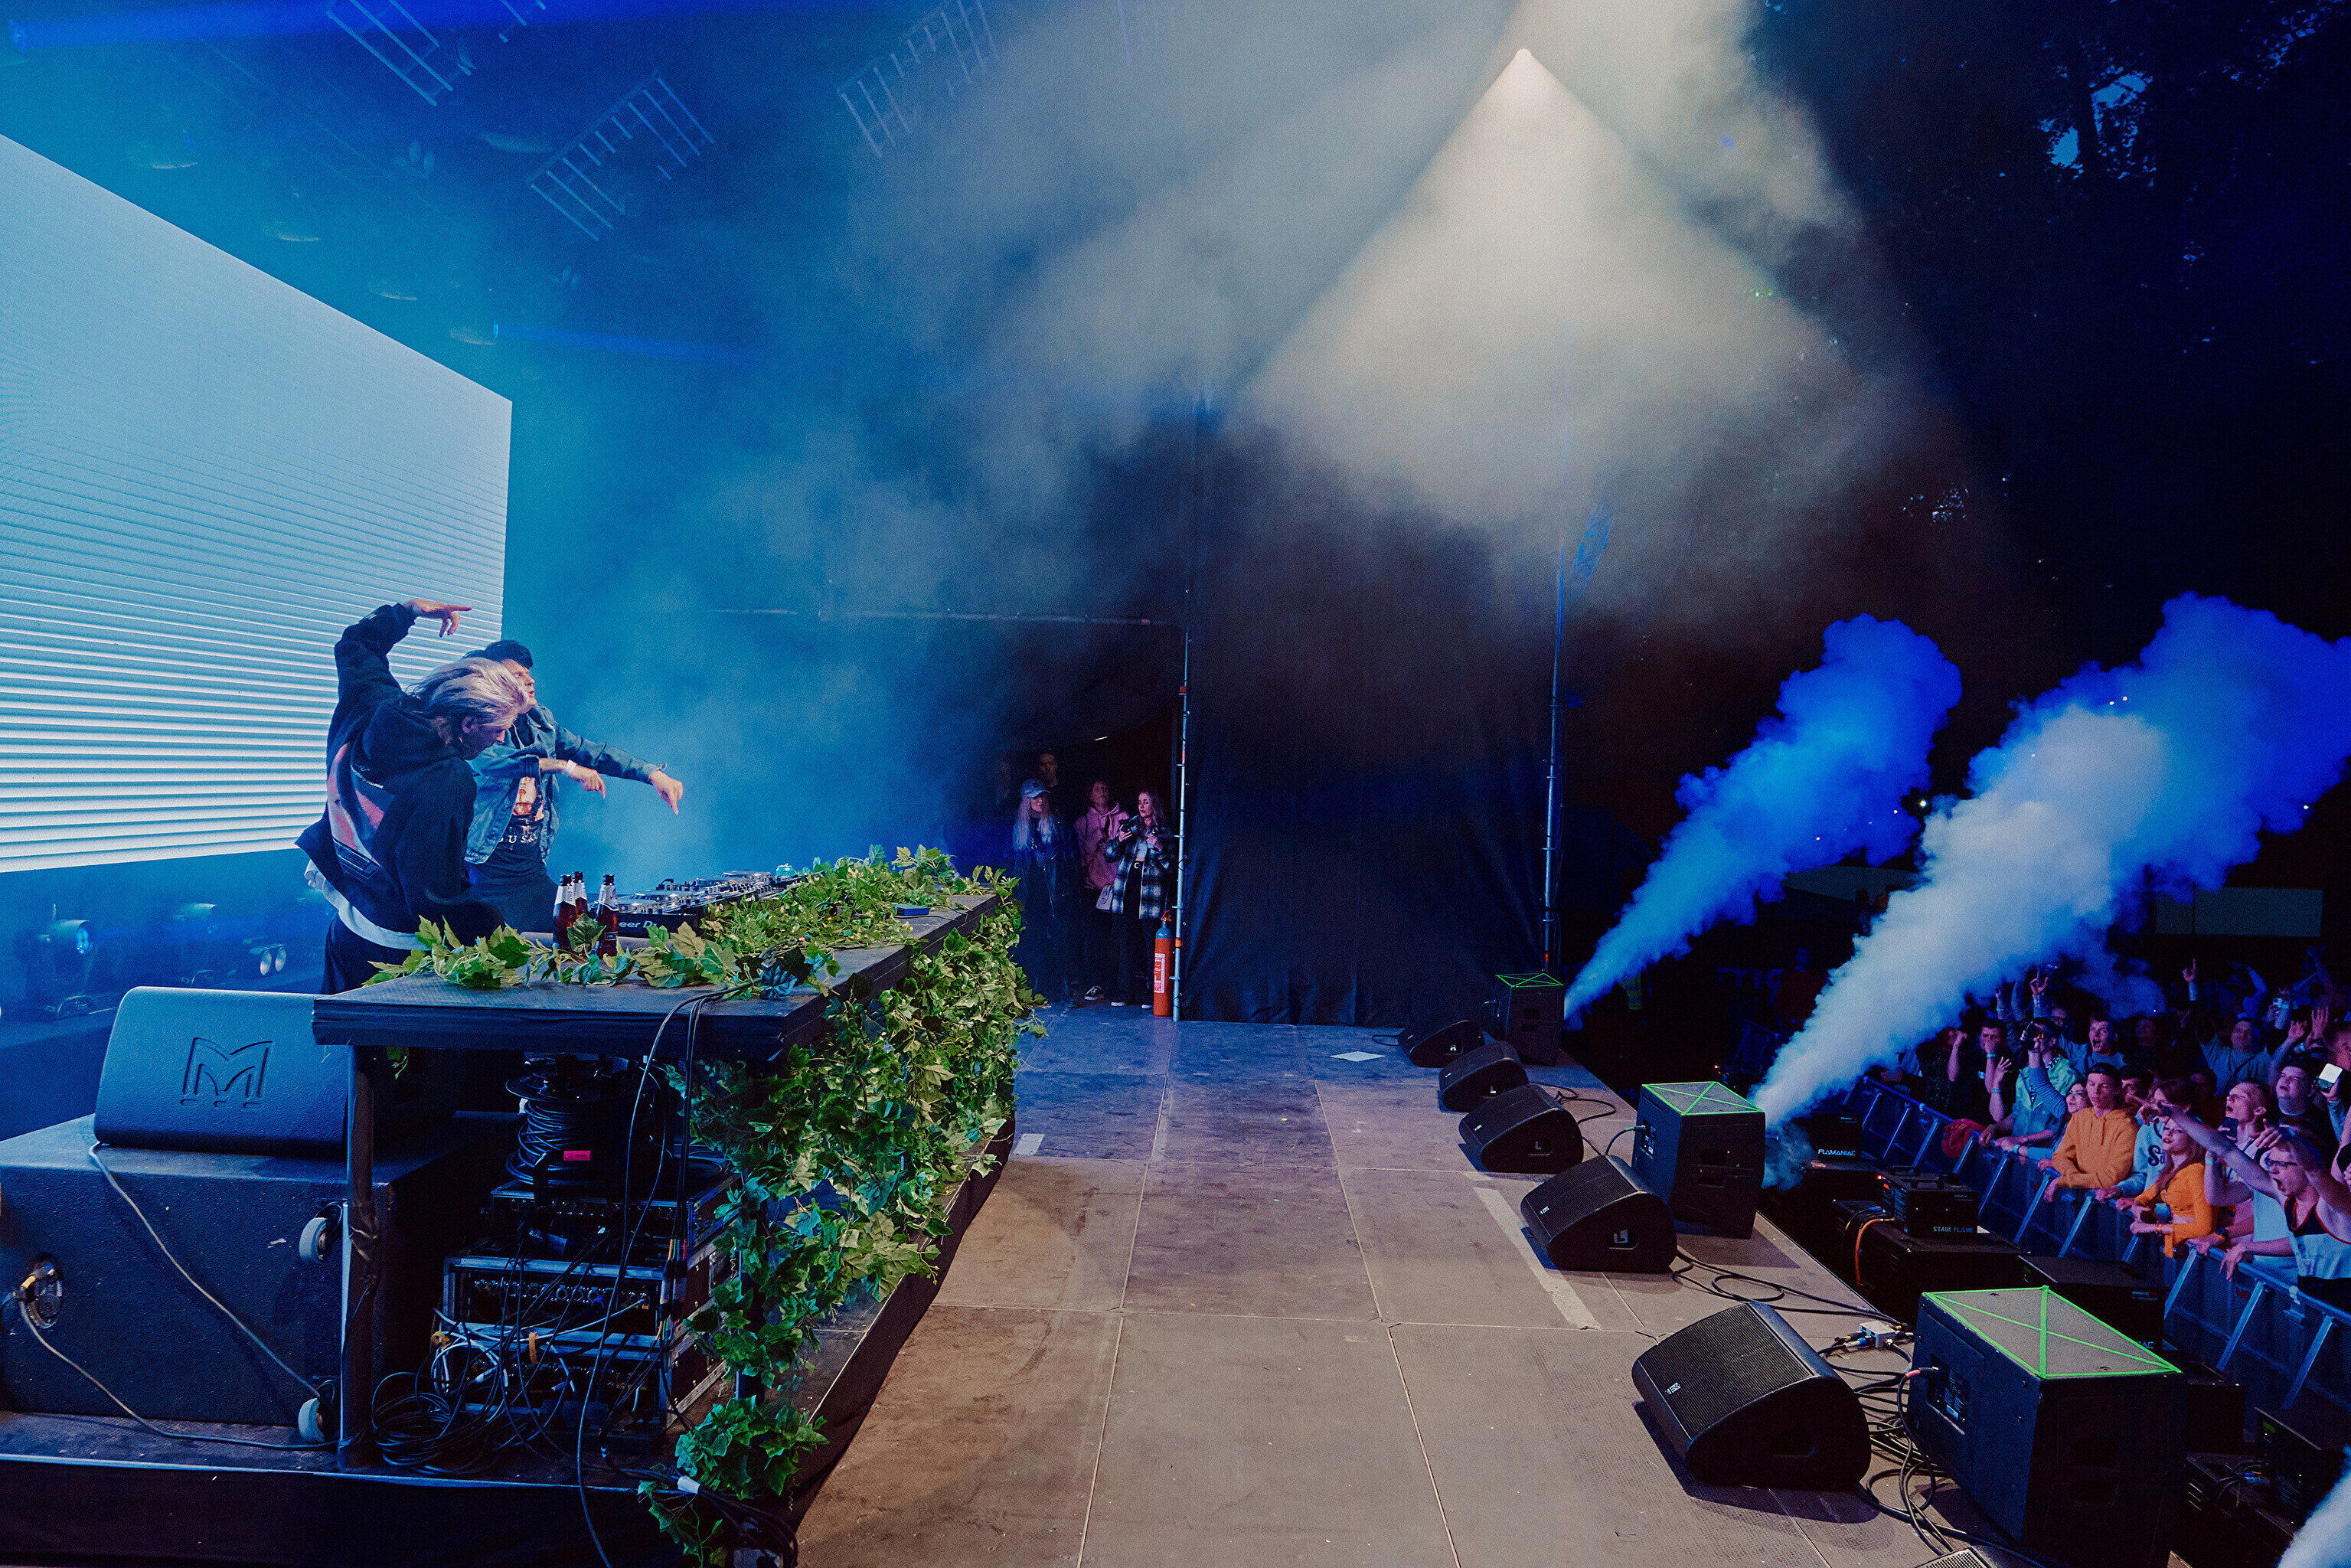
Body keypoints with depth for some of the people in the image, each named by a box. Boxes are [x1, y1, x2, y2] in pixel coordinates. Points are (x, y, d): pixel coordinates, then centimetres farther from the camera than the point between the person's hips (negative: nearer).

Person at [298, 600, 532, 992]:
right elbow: (439, 894, -30)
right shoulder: (449, 783, -31)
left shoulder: (372, 712, -7)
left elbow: (354, 645, 17)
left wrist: (411, 609, 21)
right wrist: (499, 930, -21)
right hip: (397, 948, -7)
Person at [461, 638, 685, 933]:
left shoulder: (541, 726, 9)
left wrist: (653, 774, -3)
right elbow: (490, 759, -30)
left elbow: (593, 752, 9)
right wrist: (563, 766, -33)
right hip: (489, 870, -6)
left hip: (534, 869, 6)